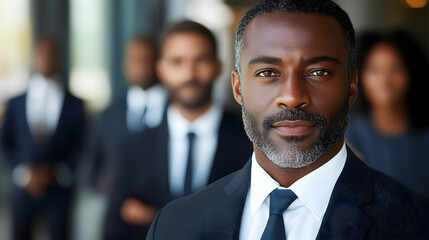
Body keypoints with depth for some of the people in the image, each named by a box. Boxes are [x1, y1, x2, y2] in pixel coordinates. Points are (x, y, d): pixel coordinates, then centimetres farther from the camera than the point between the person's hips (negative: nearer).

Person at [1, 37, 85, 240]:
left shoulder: (74, 105, 5)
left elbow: (80, 147, 4)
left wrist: (57, 172, -10)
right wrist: (25, 174, -8)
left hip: (59, 188, -1)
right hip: (23, 187, 1)